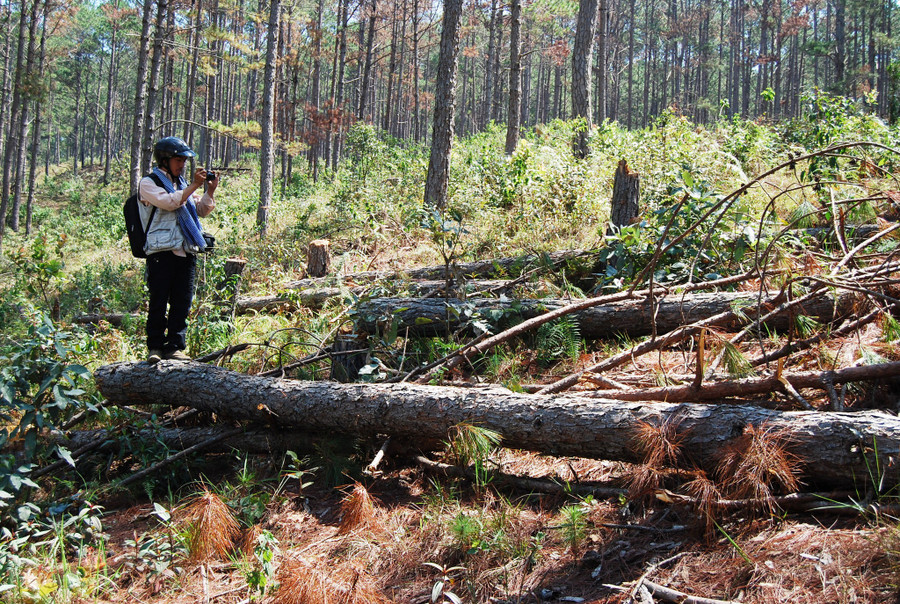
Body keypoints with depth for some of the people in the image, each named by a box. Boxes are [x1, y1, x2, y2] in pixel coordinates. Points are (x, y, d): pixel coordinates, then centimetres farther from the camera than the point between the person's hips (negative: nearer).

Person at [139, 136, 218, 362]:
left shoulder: (181, 184, 21)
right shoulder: (149, 183, 1)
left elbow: (200, 211, 20)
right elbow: (169, 202, -16)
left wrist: (210, 190, 6)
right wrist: (194, 185, -14)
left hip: (186, 252, 6)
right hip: (161, 252, -6)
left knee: (182, 303, 4)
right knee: (159, 303, -2)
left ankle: (175, 347, 9)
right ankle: (155, 347, 7)